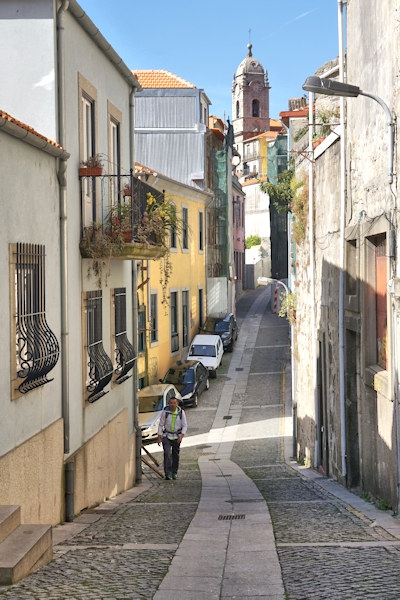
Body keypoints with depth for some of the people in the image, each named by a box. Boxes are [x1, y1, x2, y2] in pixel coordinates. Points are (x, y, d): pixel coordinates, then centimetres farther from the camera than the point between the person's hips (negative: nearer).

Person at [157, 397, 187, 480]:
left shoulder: (181, 412, -11)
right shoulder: (165, 412, -13)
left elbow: (184, 425, -6)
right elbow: (161, 425, -4)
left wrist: (181, 436, -20)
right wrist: (159, 437, -7)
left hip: (176, 436, 2)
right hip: (166, 436, -1)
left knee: (175, 455, 8)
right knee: (167, 454, -17)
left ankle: (174, 473, 26)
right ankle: (168, 474, -20)